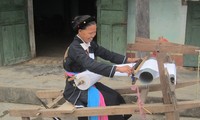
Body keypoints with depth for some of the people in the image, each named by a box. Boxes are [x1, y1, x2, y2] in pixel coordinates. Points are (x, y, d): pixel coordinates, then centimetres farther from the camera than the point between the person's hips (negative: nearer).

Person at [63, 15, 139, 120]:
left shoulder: (90, 44, 4)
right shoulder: (75, 48, -23)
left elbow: (106, 54, 6)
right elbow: (91, 65, -38)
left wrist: (128, 60, -5)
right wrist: (118, 69, -45)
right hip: (76, 89, -8)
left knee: (116, 98, -10)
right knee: (110, 101, -22)